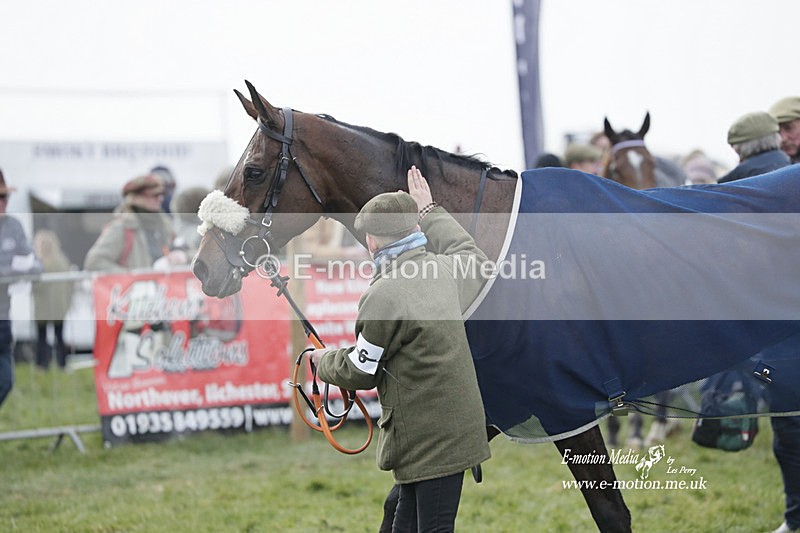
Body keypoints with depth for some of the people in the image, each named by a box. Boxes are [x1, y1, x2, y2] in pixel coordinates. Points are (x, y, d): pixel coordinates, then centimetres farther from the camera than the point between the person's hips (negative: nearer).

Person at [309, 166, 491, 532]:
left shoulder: (384, 295, -19)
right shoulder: (444, 271, 4)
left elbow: (360, 372, -9)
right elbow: (471, 255, 31)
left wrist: (324, 361, 13)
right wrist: (431, 212, 40)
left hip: (429, 442, -9)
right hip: (456, 428, 9)